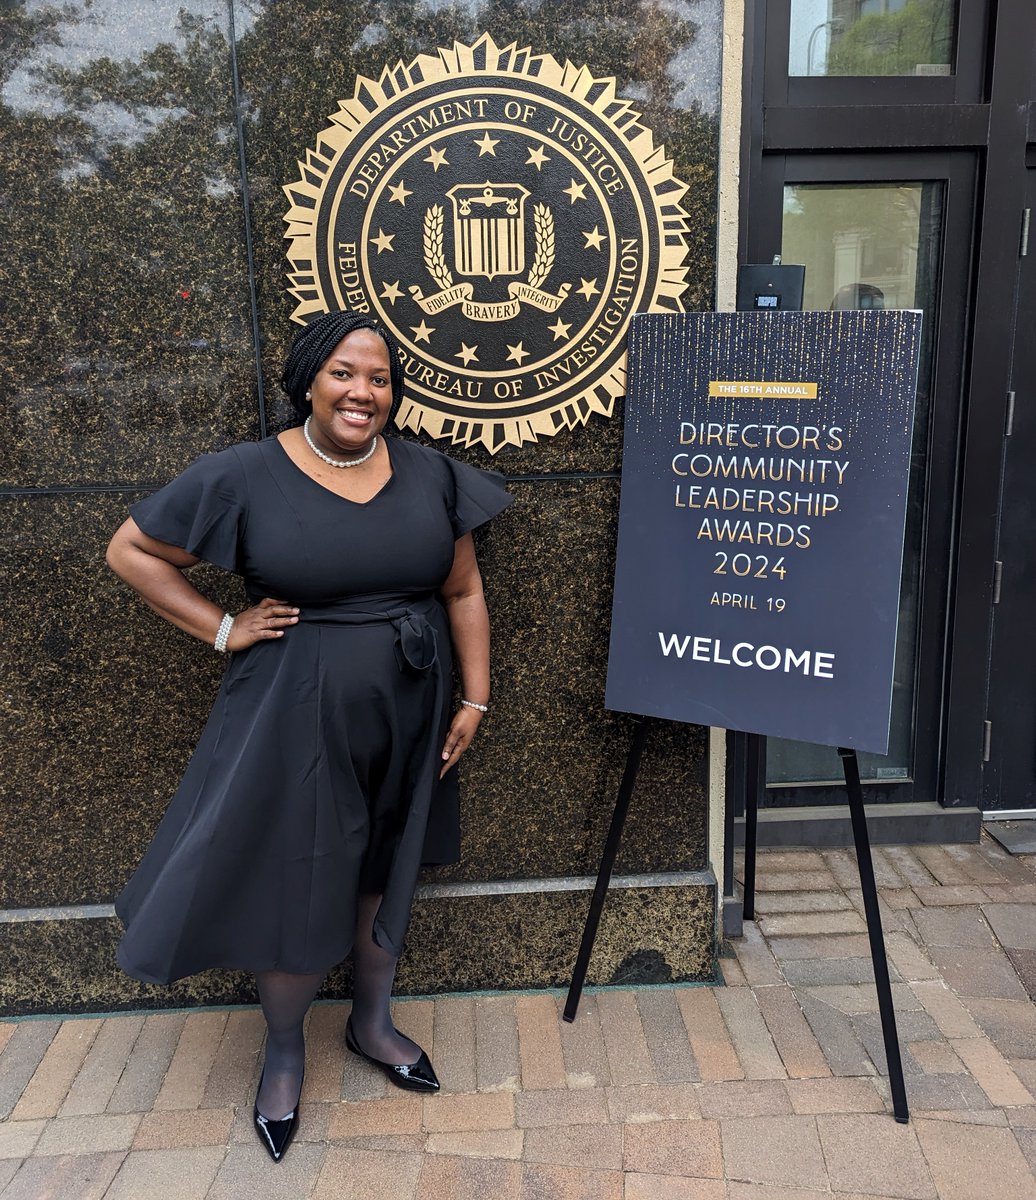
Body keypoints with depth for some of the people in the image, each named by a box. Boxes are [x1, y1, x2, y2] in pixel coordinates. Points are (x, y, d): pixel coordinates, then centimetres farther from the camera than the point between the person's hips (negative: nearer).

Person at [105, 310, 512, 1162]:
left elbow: (463, 592, 5)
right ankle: (284, 1050, 35)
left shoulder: (431, 476, 0)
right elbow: (131, 551, -1)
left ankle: (372, 1023, 43)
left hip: (407, 714, 4)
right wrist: (222, 630, -8)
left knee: (387, 875, 18)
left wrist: (475, 701, 1)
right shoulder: (245, 476, -10)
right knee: (297, 888, 8)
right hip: (298, 716, -3)